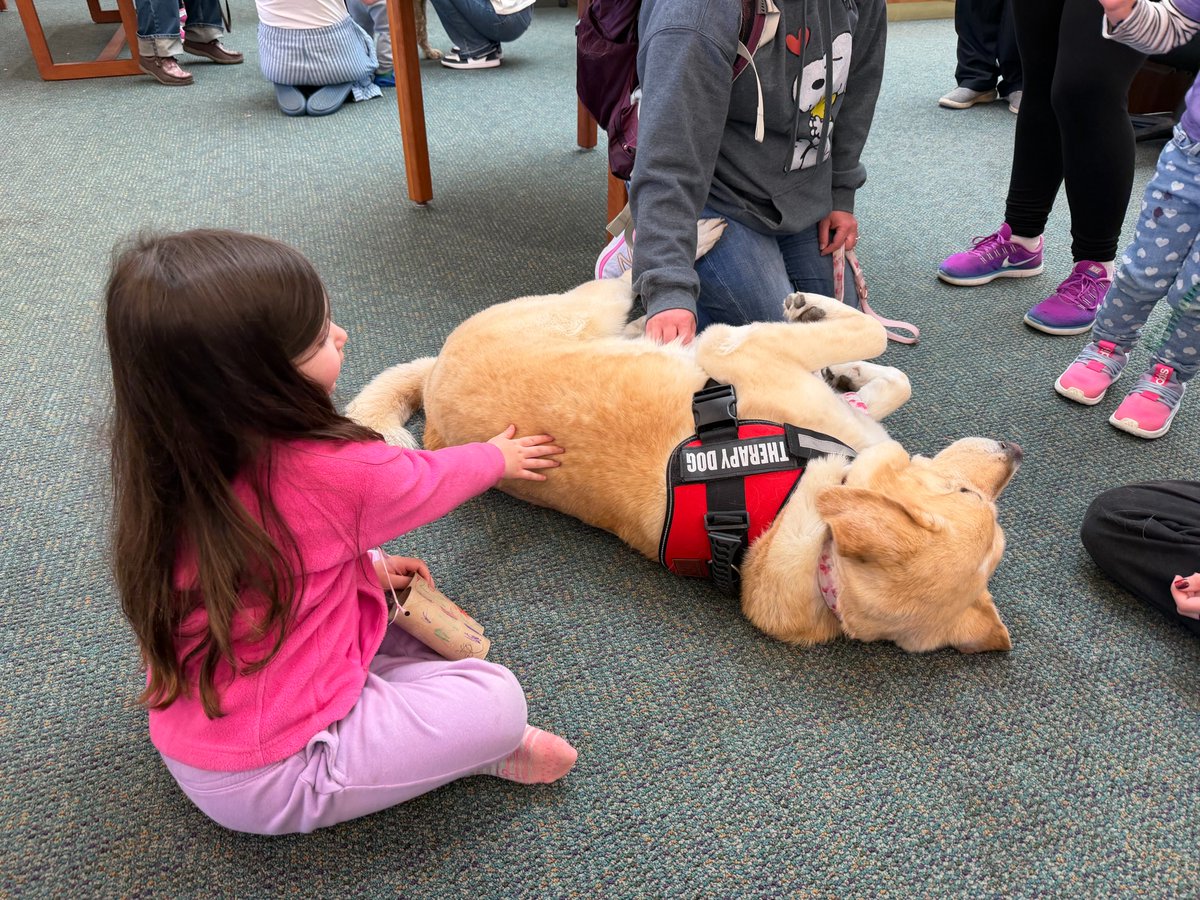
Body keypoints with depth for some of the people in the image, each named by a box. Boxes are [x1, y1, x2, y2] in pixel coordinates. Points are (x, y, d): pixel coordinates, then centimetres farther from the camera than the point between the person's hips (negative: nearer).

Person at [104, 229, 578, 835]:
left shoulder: (171, 469, -8)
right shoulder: (329, 473, -28)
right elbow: (428, 480, -6)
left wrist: (359, 564, 10)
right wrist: (497, 457, 14)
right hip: (268, 780, -8)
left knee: (385, 604, 21)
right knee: (496, 699, -14)